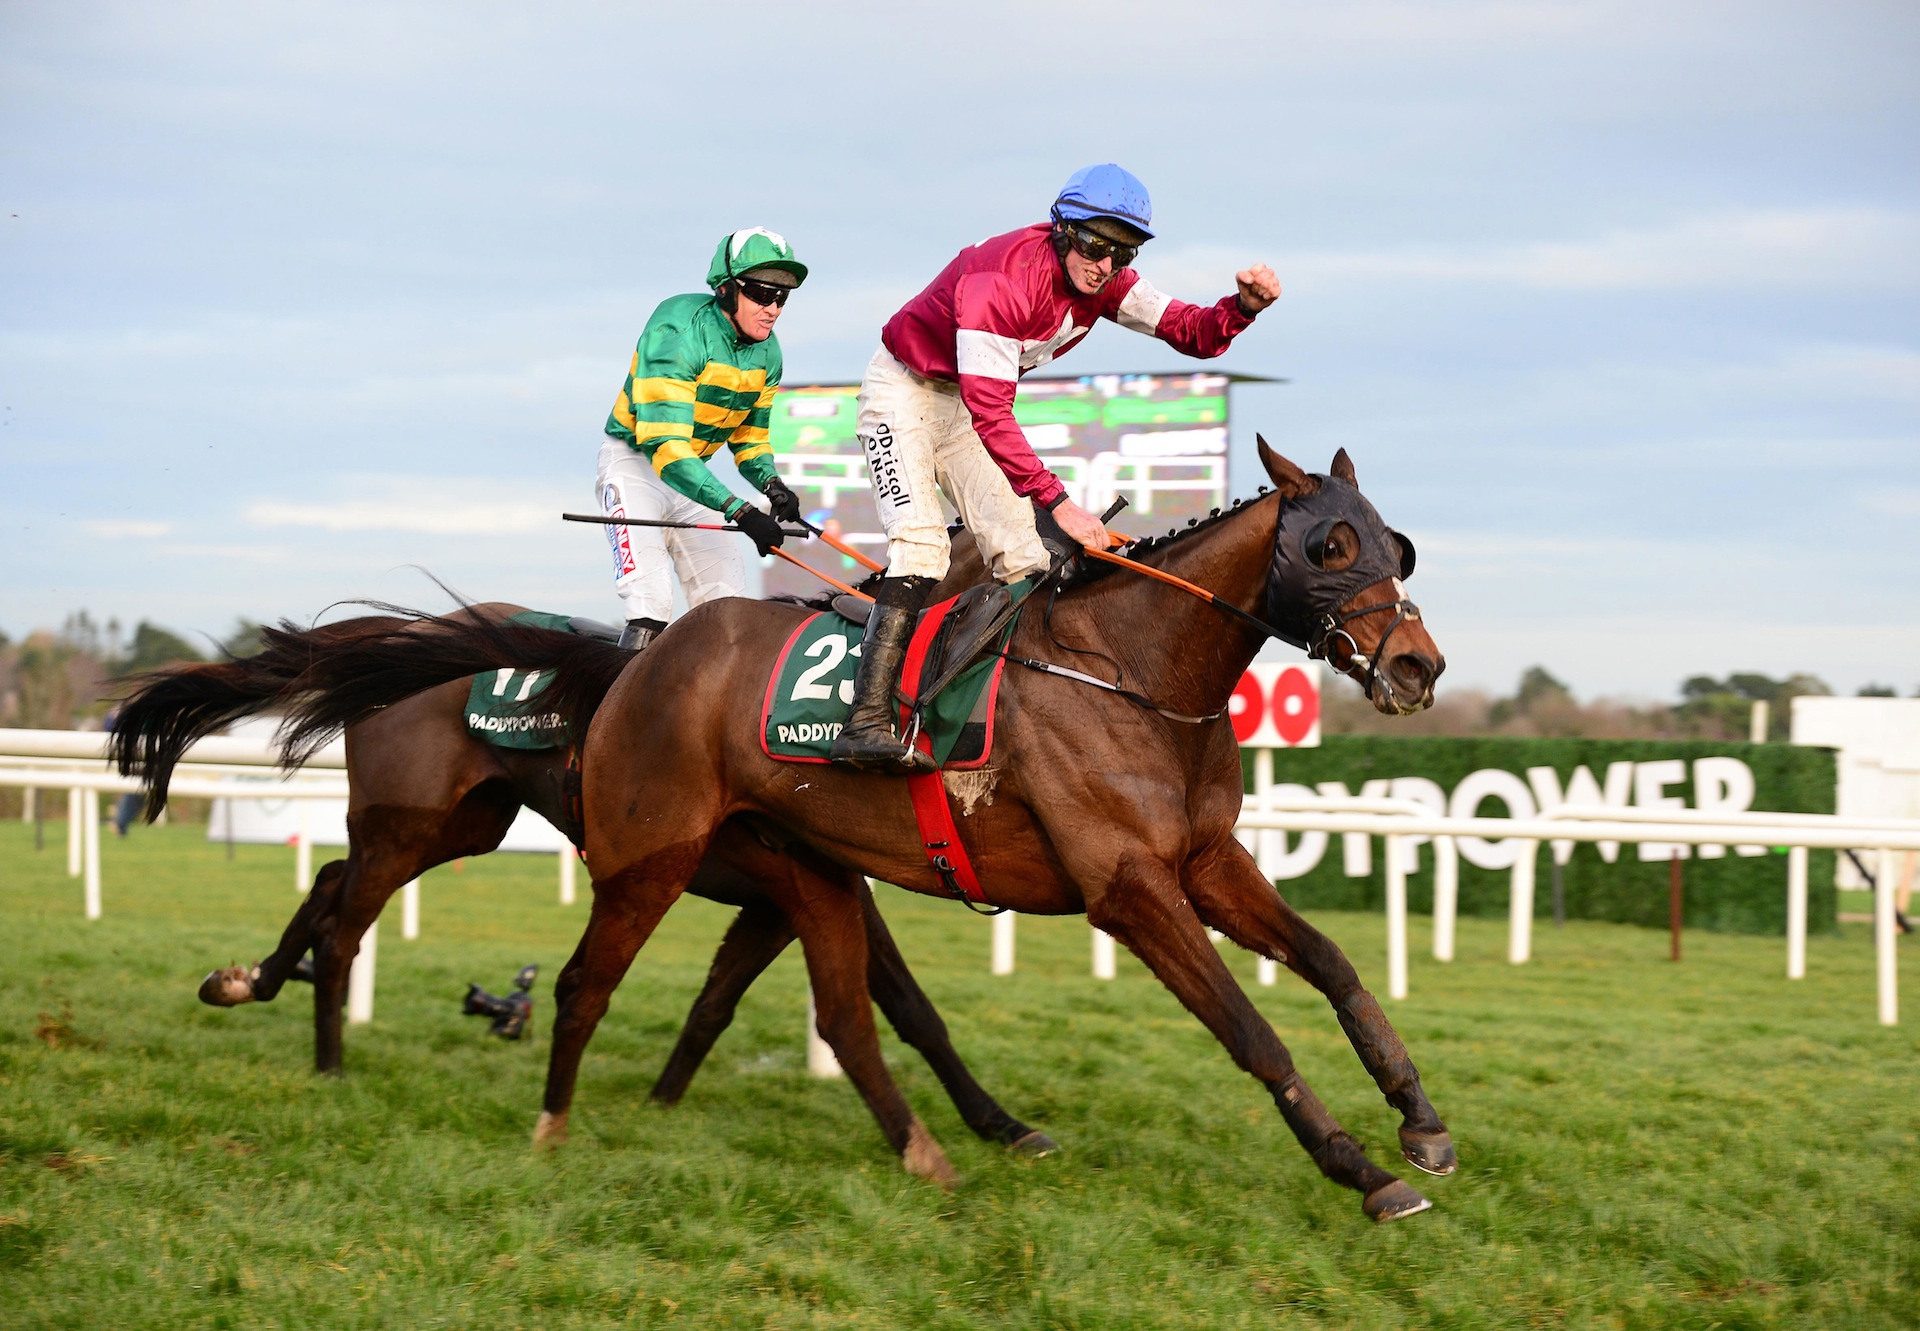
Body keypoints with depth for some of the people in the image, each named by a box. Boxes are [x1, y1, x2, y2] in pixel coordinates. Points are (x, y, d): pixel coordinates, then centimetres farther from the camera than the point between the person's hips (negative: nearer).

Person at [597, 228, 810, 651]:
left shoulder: (766, 352, -4)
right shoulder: (677, 333, -27)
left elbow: (750, 435, 10)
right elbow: (663, 445, -36)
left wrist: (771, 484, -14)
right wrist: (740, 511, -43)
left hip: (691, 473, 7)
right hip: (634, 460, -7)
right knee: (650, 604, -23)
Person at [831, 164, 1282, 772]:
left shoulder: (1105, 282, -12)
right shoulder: (1002, 282, -35)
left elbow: (1192, 332, -7)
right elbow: (990, 415, -39)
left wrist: (1245, 305, -30)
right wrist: (1059, 503, -45)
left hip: (976, 400, 8)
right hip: (904, 393, -8)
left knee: (1022, 559, 2)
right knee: (922, 541, -25)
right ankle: (866, 722, -33)